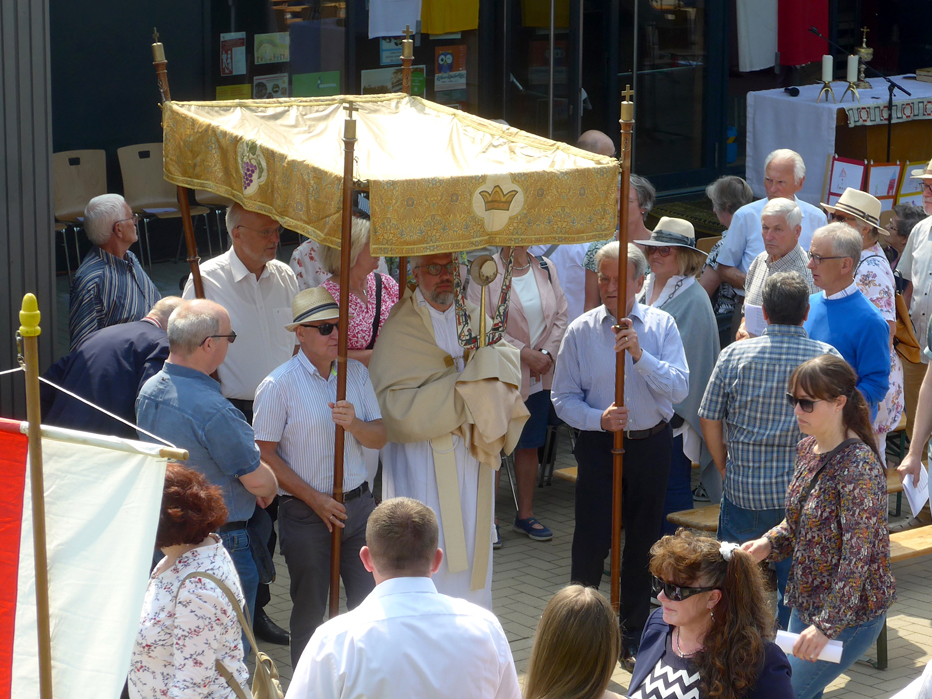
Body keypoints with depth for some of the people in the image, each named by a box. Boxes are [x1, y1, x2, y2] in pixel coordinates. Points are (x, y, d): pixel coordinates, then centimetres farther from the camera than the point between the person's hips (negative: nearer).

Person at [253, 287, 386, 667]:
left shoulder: (357, 373, 5)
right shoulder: (278, 385, -10)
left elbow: (379, 438, 6)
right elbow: (265, 455, -10)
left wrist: (354, 424, -17)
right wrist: (315, 499, -12)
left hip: (358, 504, 4)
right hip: (306, 512, -4)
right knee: (310, 608, 7)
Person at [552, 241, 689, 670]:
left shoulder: (662, 326, 0)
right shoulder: (580, 332, -2)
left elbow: (679, 388, -10)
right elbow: (563, 398, -3)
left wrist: (640, 354, -22)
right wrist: (599, 418, -20)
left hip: (651, 445, 1)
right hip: (599, 445, -1)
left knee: (643, 543, 11)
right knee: (591, 542, -4)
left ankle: (632, 638, 24)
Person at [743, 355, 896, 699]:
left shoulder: (859, 466, -23)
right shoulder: (808, 449, 3)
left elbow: (858, 554, -25)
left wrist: (827, 624, -27)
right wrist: (769, 544, -3)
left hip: (850, 611, -8)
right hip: (808, 600, 8)